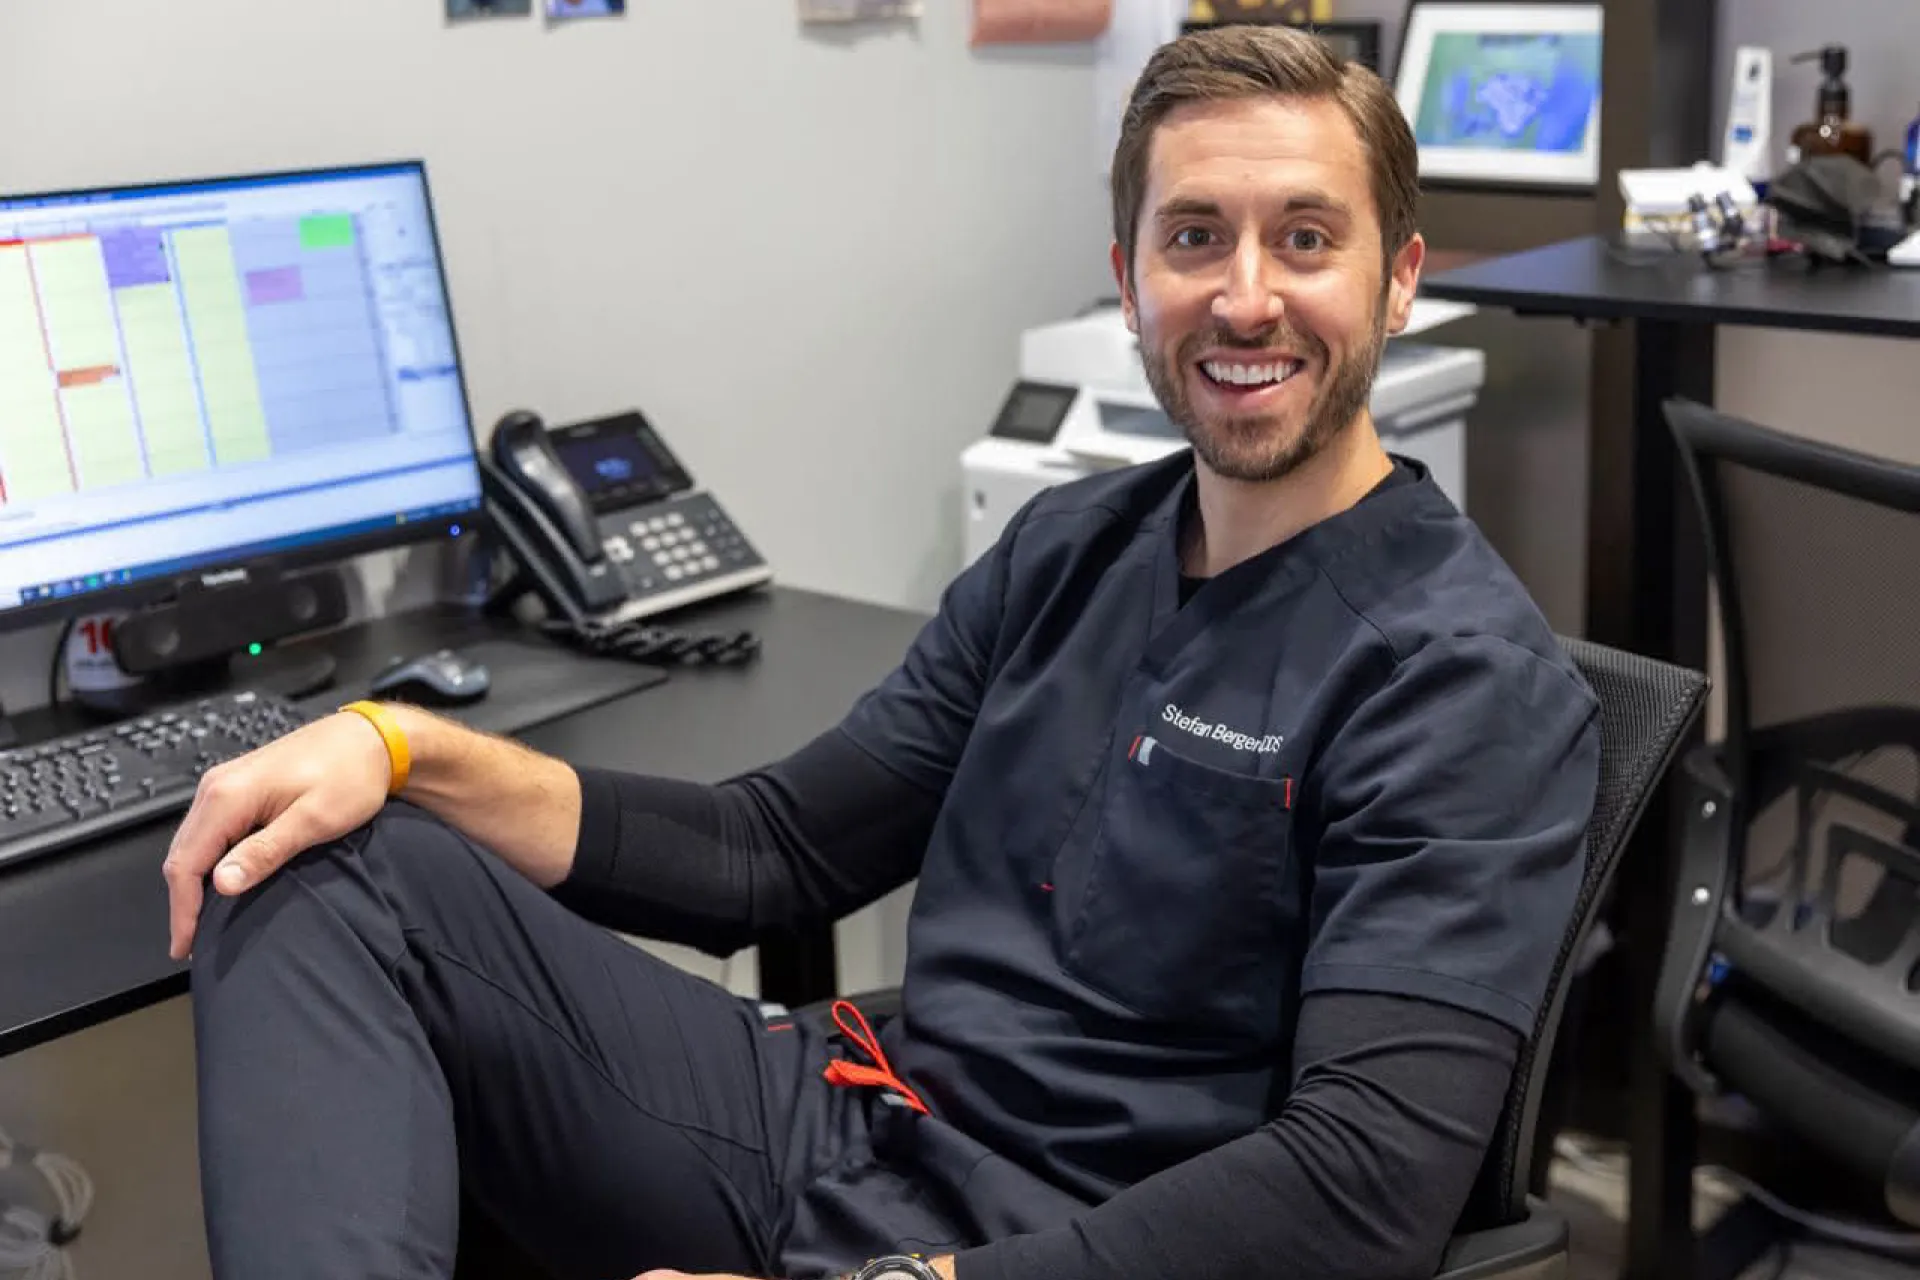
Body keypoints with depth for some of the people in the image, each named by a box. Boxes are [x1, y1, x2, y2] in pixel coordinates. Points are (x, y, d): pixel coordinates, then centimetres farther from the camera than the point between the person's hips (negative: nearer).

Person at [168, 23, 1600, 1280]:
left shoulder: (1466, 679, -11)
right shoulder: (1067, 549, 12)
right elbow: (769, 853, 12)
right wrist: (405, 750, -2)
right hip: (863, 1118, 8)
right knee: (317, 873, -7)